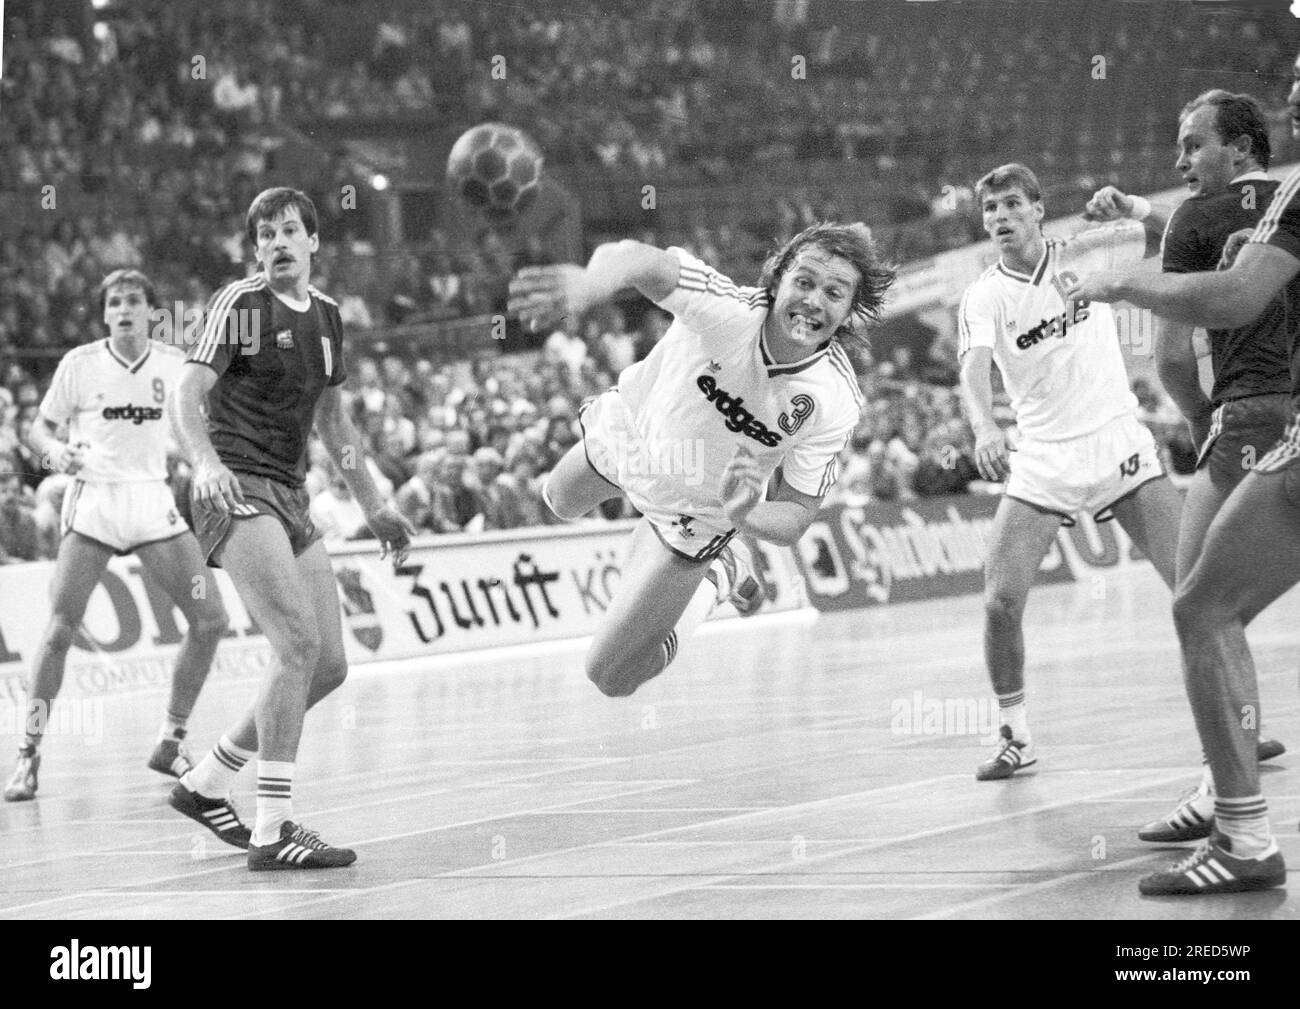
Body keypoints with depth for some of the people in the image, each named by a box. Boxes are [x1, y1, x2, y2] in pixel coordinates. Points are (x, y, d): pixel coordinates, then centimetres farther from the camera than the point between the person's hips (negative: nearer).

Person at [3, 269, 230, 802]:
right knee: (60, 628, -13)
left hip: (153, 501, 3)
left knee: (210, 619, -4)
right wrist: (55, 450, -17)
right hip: (93, 498, -3)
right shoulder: (79, 364, -3)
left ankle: (170, 742, 12)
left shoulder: (173, 364, 3)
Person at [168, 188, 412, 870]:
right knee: (300, 646, -21)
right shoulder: (239, 304, -7)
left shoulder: (325, 314, 15)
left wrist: (373, 508, 25)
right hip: (237, 492, -8)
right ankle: (273, 830, -20)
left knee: (329, 666, 6)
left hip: (290, 499, 8)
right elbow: (188, 393, -16)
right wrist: (206, 461, -35)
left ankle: (205, 785, 18)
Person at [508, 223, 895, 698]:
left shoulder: (835, 404, -33)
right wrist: (593, 278, -84)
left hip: (698, 513, -2)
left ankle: (715, 578, 25)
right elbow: (639, 261, -59)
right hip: (630, 425, 2)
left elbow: (795, 516, -22)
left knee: (610, 675, 1)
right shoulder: (727, 308, -39)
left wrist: (744, 516, -47)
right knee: (560, 500, 37)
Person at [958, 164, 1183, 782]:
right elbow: (975, 368, -18)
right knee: (1001, 599, -11)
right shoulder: (983, 298, -2)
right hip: (1042, 464, 0)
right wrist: (984, 429, -39)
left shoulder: (1084, 254, 2)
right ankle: (1014, 736, 5)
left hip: (1119, 446, 0)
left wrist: (1127, 205, -14)